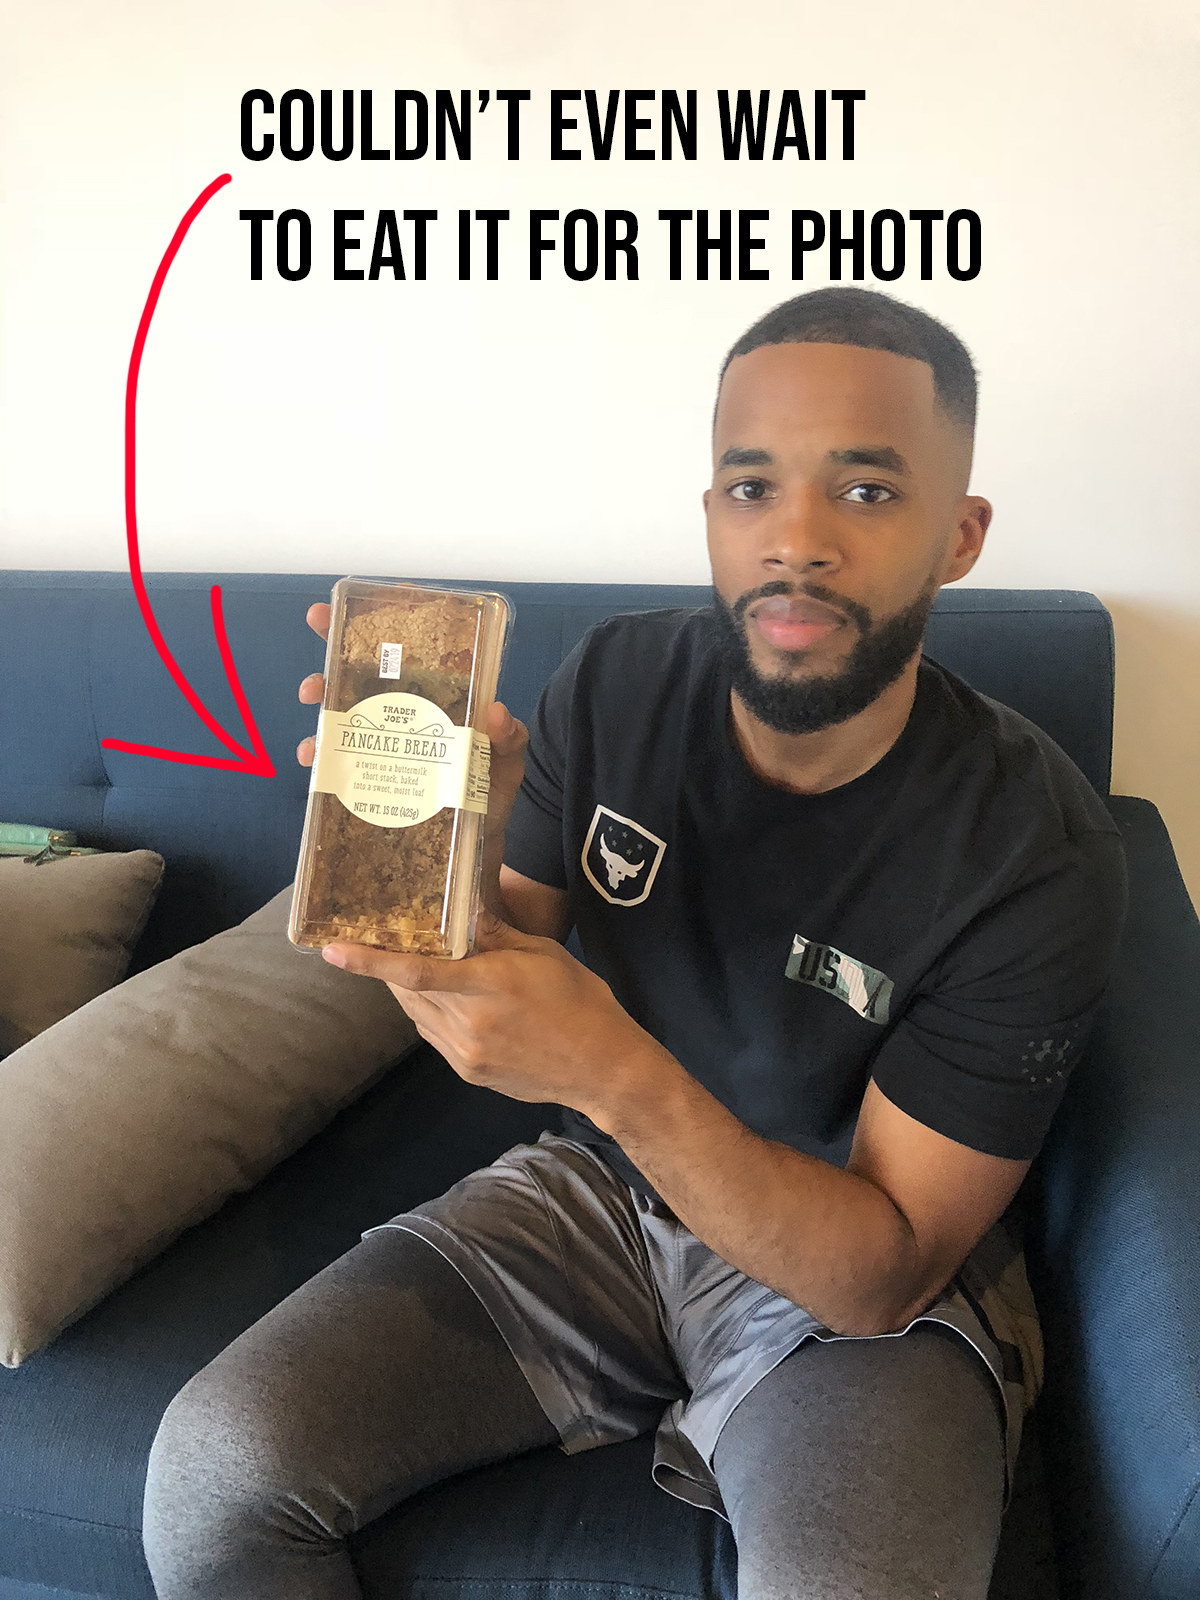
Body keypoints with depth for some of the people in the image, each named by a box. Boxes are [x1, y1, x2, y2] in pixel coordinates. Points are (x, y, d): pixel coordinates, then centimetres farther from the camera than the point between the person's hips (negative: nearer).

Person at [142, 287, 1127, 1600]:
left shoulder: (1035, 853, -21)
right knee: (215, 1470, -14)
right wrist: (463, 842, -23)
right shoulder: (616, 684, -9)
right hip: (599, 1188, 3)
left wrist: (611, 1071, -34)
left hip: (863, 1284, -2)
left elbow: (882, 1271, -19)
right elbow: (502, 990, -1)